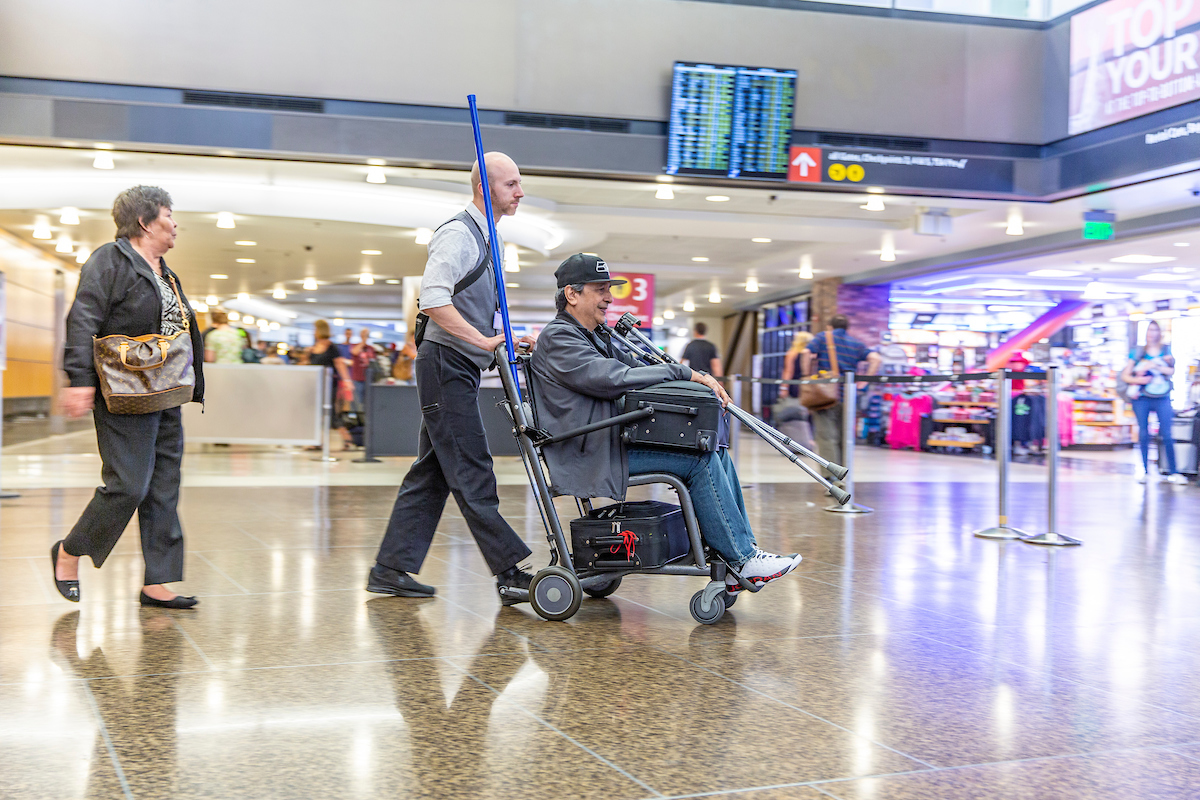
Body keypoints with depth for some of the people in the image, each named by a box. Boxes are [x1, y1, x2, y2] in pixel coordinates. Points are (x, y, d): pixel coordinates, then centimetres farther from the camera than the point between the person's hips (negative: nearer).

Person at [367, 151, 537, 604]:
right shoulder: (458, 234, -12)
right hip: (446, 363, -10)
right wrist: (483, 341, -24)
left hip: (461, 368, 10)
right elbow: (433, 300, -24)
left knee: (433, 473, 10)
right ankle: (508, 571, -5)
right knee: (471, 473, -7)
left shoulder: (486, 240, 19)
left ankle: (390, 569, 15)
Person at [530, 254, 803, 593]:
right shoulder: (557, 338, -10)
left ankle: (743, 550, -2)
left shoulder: (597, 336, 22)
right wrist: (684, 372, -18)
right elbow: (615, 379, -22)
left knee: (715, 448, -2)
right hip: (592, 457, -10)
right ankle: (741, 560, -13)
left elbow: (635, 369, 17)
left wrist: (701, 381, 0)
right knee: (699, 460, -19)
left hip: (616, 439, 10)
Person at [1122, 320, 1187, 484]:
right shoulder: (1138, 352, 8)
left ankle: (1173, 472, -2)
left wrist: (1153, 366, -16)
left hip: (1162, 398, 0)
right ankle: (1146, 472, 7)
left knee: (1166, 435, -5)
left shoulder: (1166, 350, 10)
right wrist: (1137, 380, -14)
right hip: (1141, 398, 0)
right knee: (1143, 434, 0)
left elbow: (1172, 371, -3)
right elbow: (1125, 375, 5)